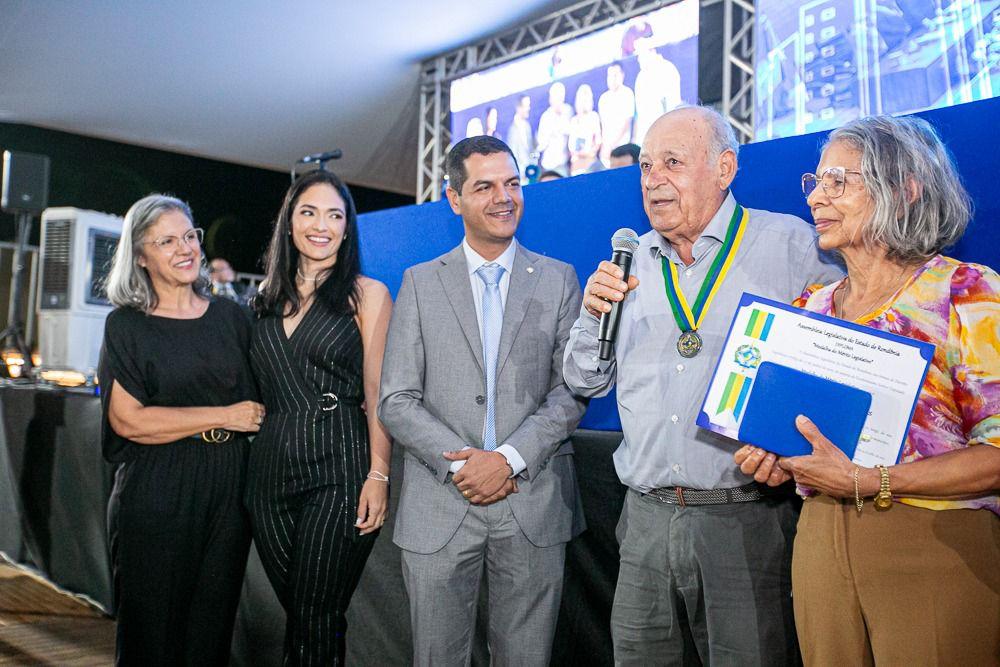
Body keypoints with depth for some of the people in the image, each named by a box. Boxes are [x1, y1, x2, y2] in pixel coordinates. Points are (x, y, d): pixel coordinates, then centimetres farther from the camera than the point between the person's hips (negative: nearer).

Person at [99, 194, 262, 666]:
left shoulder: (228, 315, 8)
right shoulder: (126, 326, -1)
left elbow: (254, 398, 17)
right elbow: (126, 418, -11)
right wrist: (223, 418, -11)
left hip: (227, 489, 3)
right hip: (156, 495, -3)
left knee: (212, 627, 9)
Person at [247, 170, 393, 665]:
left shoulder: (367, 295, 0)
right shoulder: (268, 298, 14)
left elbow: (377, 395, -5)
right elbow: (262, 391, 17)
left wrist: (378, 474, -12)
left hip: (338, 472, -5)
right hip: (270, 470, 5)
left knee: (316, 620, -2)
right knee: (294, 610, 12)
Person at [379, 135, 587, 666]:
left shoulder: (559, 280, 6)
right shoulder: (420, 283, 5)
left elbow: (571, 390, 0)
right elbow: (396, 401, 0)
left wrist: (510, 458, -13)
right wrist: (458, 463, -12)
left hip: (534, 506, 0)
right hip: (439, 508, 0)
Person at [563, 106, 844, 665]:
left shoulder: (790, 244, -4)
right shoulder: (633, 261, 8)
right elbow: (587, 382, 12)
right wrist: (594, 313, -6)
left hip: (745, 519, -4)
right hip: (647, 516, 4)